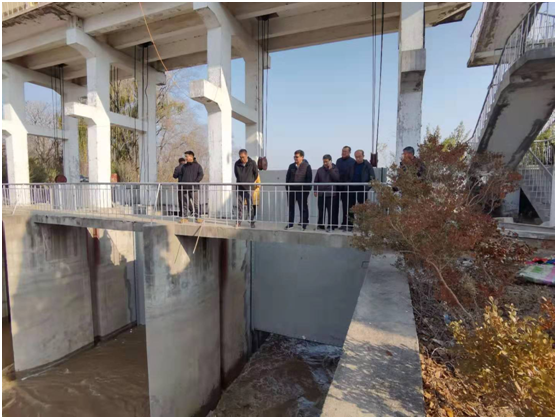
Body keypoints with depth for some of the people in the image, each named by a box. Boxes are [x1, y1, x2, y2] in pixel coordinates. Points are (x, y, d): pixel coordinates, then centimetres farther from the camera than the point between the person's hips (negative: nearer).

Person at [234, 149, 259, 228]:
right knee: (240, 206, 7)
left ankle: (252, 222, 8)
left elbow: (256, 174, 7)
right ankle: (239, 221, 14)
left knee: (250, 206, 0)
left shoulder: (252, 163, -4)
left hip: (249, 188, -2)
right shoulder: (237, 164, 2)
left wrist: (251, 181, 10)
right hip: (239, 188, 3)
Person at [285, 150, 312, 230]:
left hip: (302, 190, -4)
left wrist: (307, 189, -12)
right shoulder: (291, 166, 10)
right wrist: (287, 187, 5)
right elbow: (287, 178, 12)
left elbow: (309, 179, -6)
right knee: (291, 207, 10)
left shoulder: (307, 166, -2)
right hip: (291, 190, 5)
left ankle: (304, 224, 10)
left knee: (303, 208, 3)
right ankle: (290, 224, 20)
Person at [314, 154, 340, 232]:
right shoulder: (320, 170, 11)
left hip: (330, 194, -3)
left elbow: (336, 178, -13)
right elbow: (315, 181, 13)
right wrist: (315, 190, 3)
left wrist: (330, 169, -12)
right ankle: (320, 225, 20)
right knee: (321, 211, 10)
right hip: (321, 193, 3)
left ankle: (329, 226, 7)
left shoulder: (334, 169, 4)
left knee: (330, 211, -1)